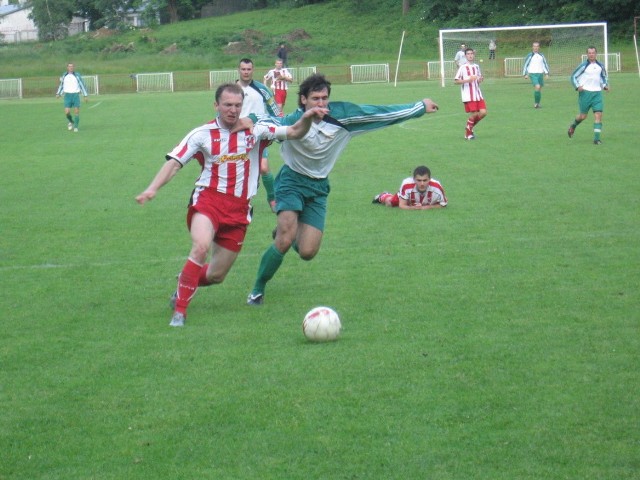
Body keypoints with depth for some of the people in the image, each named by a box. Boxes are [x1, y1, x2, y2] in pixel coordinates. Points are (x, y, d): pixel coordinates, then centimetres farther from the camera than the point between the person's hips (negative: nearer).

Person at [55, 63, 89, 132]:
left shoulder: (77, 76, -2)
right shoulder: (64, 76, 6)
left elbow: (82, 85, 2)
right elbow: (61, 85, 21)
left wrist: (86, 96, -1)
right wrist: (58, 94, 12)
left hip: (76, 95, -2)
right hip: (67, 95, 2)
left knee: (76, 112, -5)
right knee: (67, 112, -9)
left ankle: (75, 127, 9)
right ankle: (71, 122, 22)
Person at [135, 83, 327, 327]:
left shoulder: (255, 130, 4)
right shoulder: (202, 134, -1)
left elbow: (294, 132, 2)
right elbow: (174, 163, -4)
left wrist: (307, 118, -19)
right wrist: (152, 189, -18)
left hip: (239, 209, 3)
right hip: (208, 199, -3)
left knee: (216, 275, 6)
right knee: (201, 247, -33)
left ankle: (186, 281, 42)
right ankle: (179, 311, -22)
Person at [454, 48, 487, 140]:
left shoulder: (476, 67, 13)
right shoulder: (463, 68, -6)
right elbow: (456, 81, -8)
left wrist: (480, 79, 1)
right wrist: (468, 80, -21)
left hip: (478, 94, 6)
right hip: (468, 96, -6)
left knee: (483, 112, -4)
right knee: (474, 114, -8)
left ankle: (470, 127, 18)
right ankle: (468, 133, 13)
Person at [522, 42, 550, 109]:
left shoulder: (541, 56, 11)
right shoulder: (530, 56, -1)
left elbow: (545, 64, 16)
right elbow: (525, 65, 3)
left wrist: (546, 73, 5)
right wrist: (525, 74, -4)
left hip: (540, 74, 5)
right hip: (533, 74, -5)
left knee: (540, 89, 7)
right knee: (537, 87, -22)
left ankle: (538, 104, 21)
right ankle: (535, 103, -10)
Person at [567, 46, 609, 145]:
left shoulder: (600, 66, 9)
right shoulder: (583, 65, -5)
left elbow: (604, 77, 25)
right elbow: (573, 76, 0)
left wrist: (605, 85, 7)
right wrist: (577, 86, -15)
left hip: (597, 93, 4)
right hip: (585, 92, -3)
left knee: (598, 114, -8)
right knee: (583, 116, 1)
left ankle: (596, 138, -7)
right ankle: (573, 126, 34)